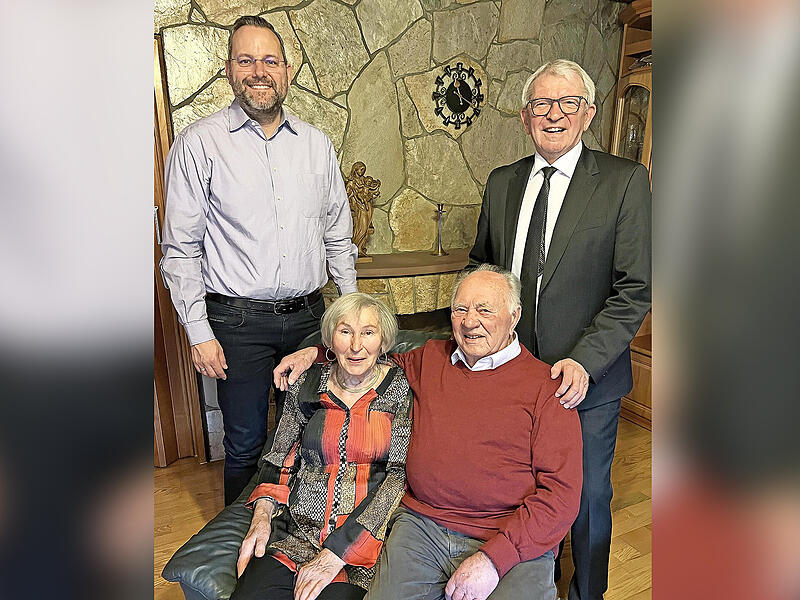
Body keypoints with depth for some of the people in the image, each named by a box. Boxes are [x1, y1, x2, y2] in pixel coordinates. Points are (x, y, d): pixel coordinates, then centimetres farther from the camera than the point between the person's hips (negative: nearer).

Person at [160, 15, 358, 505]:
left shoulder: (316, 143, 7)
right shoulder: (199, 143, -5)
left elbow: (338, 234, 12)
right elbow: (180, 249, -4)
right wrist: (199, 332, -8)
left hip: (309, 314, 4)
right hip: (238, 321, -3)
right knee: (245, 445, 10)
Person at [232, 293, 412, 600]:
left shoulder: (401, 390, -4)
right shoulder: (306, 385, 6)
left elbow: (401, 476, -10)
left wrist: (338, 552, -15)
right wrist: (261, 517, -2)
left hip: (366, 537, -2)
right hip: (296, 531, 3)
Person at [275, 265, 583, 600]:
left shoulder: (546, 386, -3)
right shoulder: (429, 359, 11)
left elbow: (561, 493, -7)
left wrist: (493, 558, -14)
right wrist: (315, 353, 19)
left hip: (514, 541, -2)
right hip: (422, 525, 3)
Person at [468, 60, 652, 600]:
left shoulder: (625, 181, -7)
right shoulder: (502, 182, 6)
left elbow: (635, 289, -10)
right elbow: (481, 266, 16)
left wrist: (583, 361, -20)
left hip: (587, 379, -3)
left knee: (588, 498, 15)